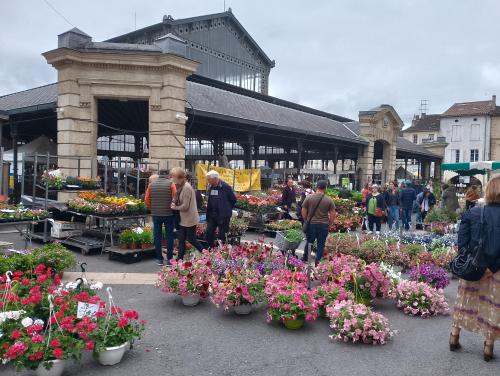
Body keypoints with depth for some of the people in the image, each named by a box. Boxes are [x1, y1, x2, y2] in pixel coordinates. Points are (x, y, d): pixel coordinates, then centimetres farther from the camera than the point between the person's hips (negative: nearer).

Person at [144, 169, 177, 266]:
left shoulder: (151, 184, 2)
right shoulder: (170, 184, -7)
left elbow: (146, 199, 3)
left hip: (155, 214, 2)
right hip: (168, 214, -2)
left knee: (157, 236, 10)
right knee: (169, 236, 7)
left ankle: (159, 259, 14)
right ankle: (169, 259, 9)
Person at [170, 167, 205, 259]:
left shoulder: (187, 187, -21)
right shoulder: (181, 186, 7)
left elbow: (185, 206, -21)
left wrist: (175, 207, -8)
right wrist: (174, 203, -6)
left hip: (189, 218, -8)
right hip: (183, 219, 8)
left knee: (191, 239, 3)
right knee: (181, 239, 9)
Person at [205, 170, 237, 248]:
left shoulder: (225, 187, -14)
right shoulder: (210, 186, 4)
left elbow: (233, 199, -6)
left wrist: (226, 209, 1)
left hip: (223, 216, -6)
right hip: (212, 215, 6)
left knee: (222, 236, 2)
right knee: (209, 233, 6)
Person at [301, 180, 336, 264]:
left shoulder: (309, 197, -4)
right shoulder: (329, 200, -3)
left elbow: (303, 212, 0)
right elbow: (333, 215, -2)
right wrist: (328, 224, 12)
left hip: (311, 224, 1)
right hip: (324, 225, -1)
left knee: (309, 242, 16)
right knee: (321, 244, 8)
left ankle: (305, 259, 28)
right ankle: (318, 262, 13)